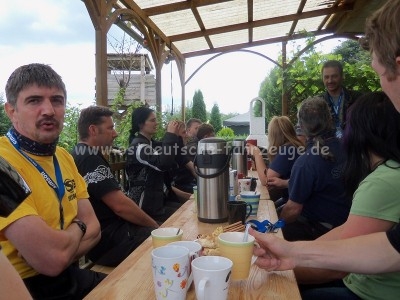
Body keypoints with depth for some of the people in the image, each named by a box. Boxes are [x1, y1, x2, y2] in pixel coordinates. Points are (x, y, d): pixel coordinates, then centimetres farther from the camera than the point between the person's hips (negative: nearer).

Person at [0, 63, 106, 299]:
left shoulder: (64, 157, 6)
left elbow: (94, 228, 4)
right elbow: (52, 258, -28)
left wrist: (59, 252, -16)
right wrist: (77, 227, -6)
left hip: (71, 277, 7)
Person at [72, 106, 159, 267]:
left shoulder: (81, 155, 16)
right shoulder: (90, 159, -17)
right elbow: (120, 205, -22)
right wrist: (155, 226, -9)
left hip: (106, 229, 10)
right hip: (106, 238, -10)